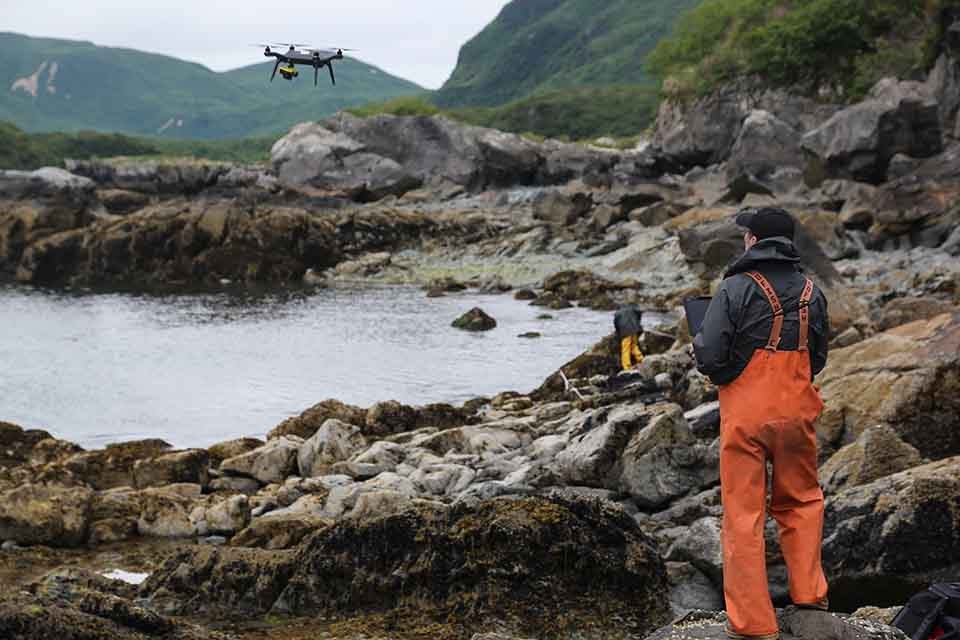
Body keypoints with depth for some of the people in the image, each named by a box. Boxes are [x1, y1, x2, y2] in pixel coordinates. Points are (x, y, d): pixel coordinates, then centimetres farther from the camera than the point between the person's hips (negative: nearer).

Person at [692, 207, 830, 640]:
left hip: (745, 413, -4)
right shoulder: (812, 292, 3)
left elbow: (710, 358, -15)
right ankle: (808, 593, 21)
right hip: (798, 410, 4)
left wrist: (699, 344, 6)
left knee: (743, 515, 4)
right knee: (801, 501, 23)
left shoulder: (736, 288, -12)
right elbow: (817, 361, 12)